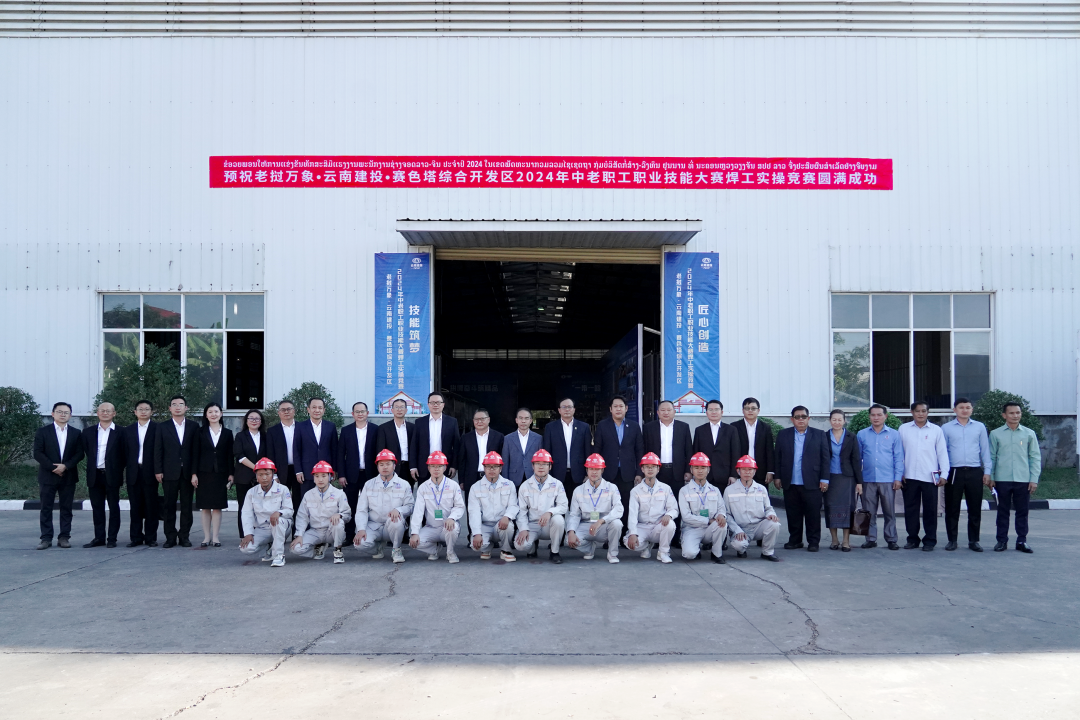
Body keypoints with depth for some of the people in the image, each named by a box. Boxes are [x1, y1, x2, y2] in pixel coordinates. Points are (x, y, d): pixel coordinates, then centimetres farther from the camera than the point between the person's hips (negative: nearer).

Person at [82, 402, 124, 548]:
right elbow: (86, 452, 13)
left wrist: (118, 470, -4)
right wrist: (92, 468, 5)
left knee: (114, 508, 2)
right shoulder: (88, 432, 10)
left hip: (112, 475, -3)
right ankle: (99, 537, 15)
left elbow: (124, 454, 0)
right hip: (95, 476, 3)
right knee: (97, 508, 8)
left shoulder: (120, 432, -1)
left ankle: (112, 539, 7)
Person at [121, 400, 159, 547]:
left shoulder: (157, 429, 2)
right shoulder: (127, 430, 12)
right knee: (135, 507, 6)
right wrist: (123, 469, 2)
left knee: (151, 507, 2)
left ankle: (151, 538, 8)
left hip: (150, 472, -3)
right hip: (133, 473, 3)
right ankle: (136, 537, 13)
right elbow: (125, 453, 10)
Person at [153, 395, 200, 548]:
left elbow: (196, 450, 2)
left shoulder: (193, 426, 6)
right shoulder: (163, 427, 8)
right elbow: (158, 450, 5)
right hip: (169, 472, 0)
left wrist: (195, 472, -4)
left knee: (186, 506, 3)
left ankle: (184, 536, 10)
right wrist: (158, 471, -3)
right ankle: (170, 537, 8)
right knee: (169, 506, 3)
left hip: (188, 472, 0)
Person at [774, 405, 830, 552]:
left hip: (811, 483, -2)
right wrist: (778, 477, 3)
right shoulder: (783, 435, 10)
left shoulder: (819, 435, 6)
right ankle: (794, 540, 17)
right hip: (790, 484, 2)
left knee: (813, 515, 1)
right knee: (793, 515, 6)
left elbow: (825, 459, 3)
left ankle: (813, 542, 10)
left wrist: (824, 479, -2)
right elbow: (777, 457, 9)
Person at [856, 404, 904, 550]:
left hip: (888, 480, -1)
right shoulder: (861, 435, 7)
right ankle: (871, 539, 13)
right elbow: (857, 458, 7)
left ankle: (891, 540, 10)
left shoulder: (894, 435, 5)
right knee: (869, 512, 5)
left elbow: (898, 458, 5)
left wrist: (898, 478, -4)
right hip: (868, 480, 1)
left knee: (889, 512, 3)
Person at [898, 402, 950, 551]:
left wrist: (944, 474, -2)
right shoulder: (903, 429, 6)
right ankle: (912, 539, 16)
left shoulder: (936, 430, 5)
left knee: (930, 510, 3)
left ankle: (930, 540, 11)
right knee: (910, 509, 6)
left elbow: (942, 453, 5)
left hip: (930, 477, -1)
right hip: (909, 477, 1)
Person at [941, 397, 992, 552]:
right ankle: (952, 540, 13)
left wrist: (987, 471, 5)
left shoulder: (979, 427, 8)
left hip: (975, 472, 1)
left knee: (975, 508, 4)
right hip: (954, 472, -1)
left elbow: (985, 450, 10)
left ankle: (973, 541, 14)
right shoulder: (946, 428, 5)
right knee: (952, 508, 3)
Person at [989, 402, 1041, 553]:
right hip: (1002, 480, -1)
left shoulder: (1029, 434, 5)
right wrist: (991, 478, 2)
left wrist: (1034, 479, 1)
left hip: (1023, 480, 1)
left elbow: (1035, 457, 7)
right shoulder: (996, 434, 4)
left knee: (1022, 512, 7)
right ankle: (1002, 541, 12)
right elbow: (991, 457, 7)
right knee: (1003, 511, 6)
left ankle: (1022, 541, 16)